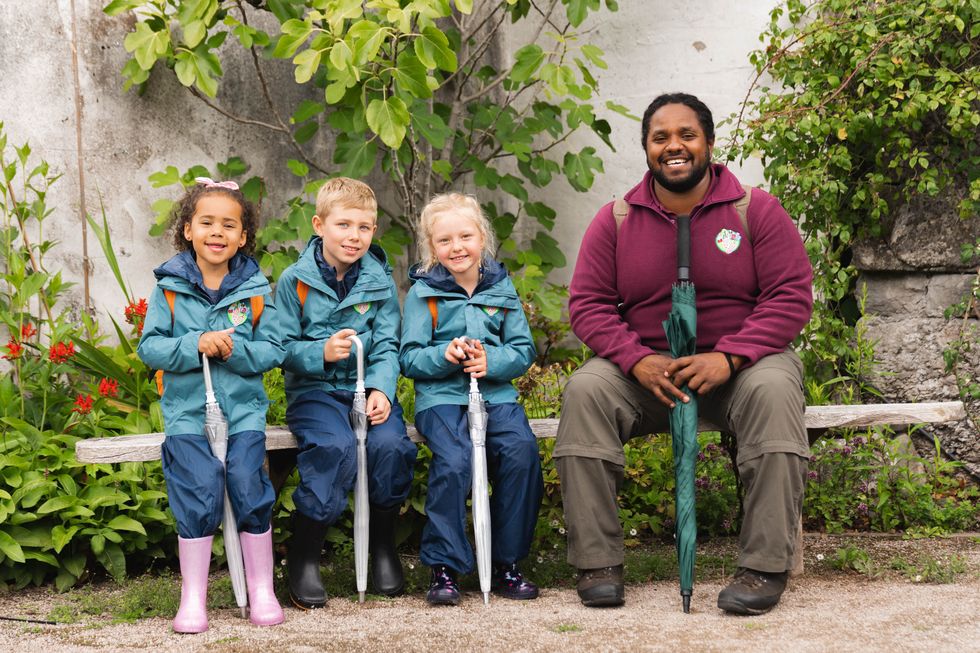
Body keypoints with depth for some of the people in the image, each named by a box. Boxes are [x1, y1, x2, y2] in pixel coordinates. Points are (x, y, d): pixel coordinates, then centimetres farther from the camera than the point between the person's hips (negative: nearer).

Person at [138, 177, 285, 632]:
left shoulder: (255, 289, 3)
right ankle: (193, 596, -1)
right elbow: (149, 347, -1)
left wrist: (234, 350, -17)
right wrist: (195, 345, -16)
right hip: (187, 410, 0)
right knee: (200, 489, -14)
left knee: (249, 484, -13)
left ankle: (262, 590, 3)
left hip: (243, 408, 1)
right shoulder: (170, 286, 2)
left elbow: (272, 352, 1)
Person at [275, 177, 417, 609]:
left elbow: (387, 345, 4)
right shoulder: (295, 281, 0)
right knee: (336, 447, -33)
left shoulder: (379, 281, 8)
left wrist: (382, 389, -14)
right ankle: (303, 555, -16)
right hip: (314, 390, -3)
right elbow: (284, 349, -1)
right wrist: (321, 353, -20)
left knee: (391, 444, -27)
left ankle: (383, 545, -2)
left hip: (368, 386, 3)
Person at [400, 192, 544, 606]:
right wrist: (445, 355, -17)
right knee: (453, 462, -30)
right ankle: (443, 568, -15)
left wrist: (490, 361, -10)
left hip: (496, 393, 2)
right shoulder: (423, 293, 6)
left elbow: (523, 350, 10)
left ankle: (506, 564, -10)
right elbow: (409, 358, 2)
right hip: (441, 396, -2)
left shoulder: (501, 288, 14)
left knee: (522, 451, -25)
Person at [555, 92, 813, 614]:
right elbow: (588, 304, 1)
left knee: (774, 390, -35)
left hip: (740, 364, -2)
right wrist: (637, 360, -18)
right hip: (646, 368, 2)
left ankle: (765, 567, -31)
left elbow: (792, 296, -6)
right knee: (584, 390, -26)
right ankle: (597, 565, -23)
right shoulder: (616, 220, 6)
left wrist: (729, 357, -21)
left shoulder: (755, 209, 1)